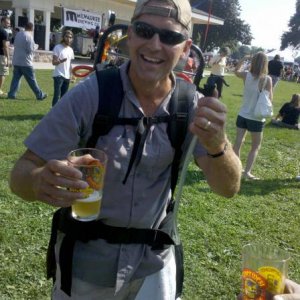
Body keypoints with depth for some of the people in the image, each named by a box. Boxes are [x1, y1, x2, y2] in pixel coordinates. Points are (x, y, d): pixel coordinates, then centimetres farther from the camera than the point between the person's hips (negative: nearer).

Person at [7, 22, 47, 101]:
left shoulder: (18, 34, 10)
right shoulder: (29, 36, -14)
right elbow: (31, 49, -17)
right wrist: (34, 47, 3)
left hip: (16, 61, 7)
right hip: (25, 62, -7)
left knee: (16, 78, 9)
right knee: (32, 79, -1)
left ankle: (11, 94, 4)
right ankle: (40, 95, 7)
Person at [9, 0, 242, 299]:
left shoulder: (191, 106, -12)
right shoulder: (90, 94, -20)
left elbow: (228, 187, -18)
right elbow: (21, 173, -18)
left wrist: (218, 146, -40)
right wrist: (38, 182, -42)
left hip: (154, 261, 2)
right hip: (86, 260, -1)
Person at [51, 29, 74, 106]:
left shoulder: (70, 50, 13)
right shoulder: (57, 47, -6)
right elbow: (54, 62, -12)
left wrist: (71, 74, 12)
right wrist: (61, 61, -31)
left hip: (67, 76, 6)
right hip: (58, 75, -6)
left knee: (64, 96, 10)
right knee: (57, 95, -9)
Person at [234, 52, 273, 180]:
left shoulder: (246, 75, -5)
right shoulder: (267, 79, -16)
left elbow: (236, 71, 17)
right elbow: (269, 99, -9)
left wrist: (243, 59, 19)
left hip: (243, 115, 4)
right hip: (257, 118, -4)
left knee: (238, 143, 12)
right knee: (255, 147, 12)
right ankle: (247, 172, 8)